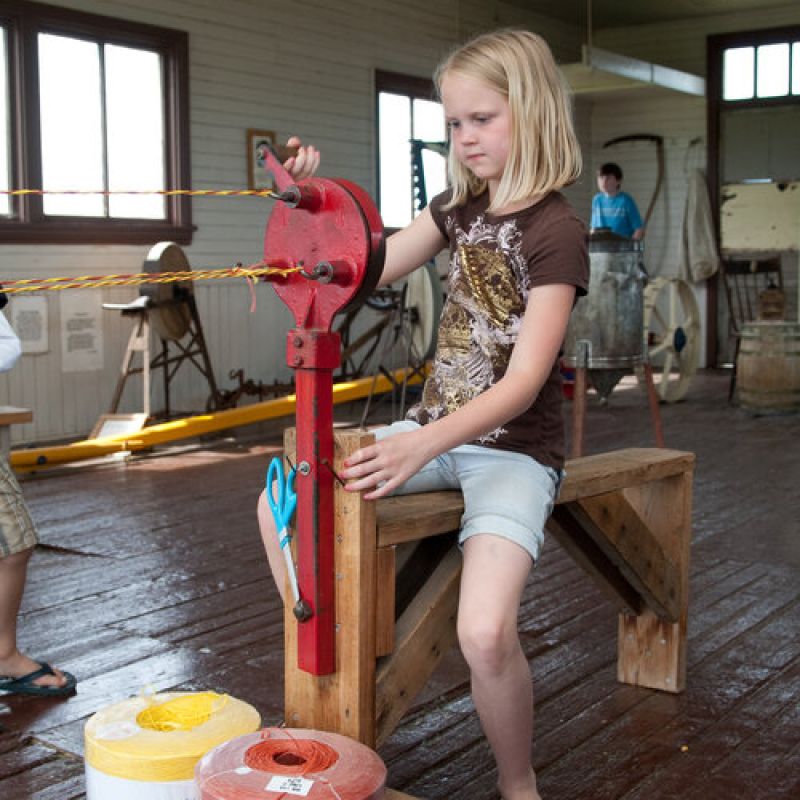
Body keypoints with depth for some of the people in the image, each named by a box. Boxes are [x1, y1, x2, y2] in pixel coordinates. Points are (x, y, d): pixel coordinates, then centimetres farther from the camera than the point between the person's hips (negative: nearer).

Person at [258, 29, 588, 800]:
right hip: (437, 427, 7)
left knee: (485, 633, -27)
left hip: (513, 447, -7)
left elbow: (524, 379, -22)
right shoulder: (459, 209, 9)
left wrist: (427, 444, -34)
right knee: (281, 504, -4)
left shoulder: (555, 229, -13)